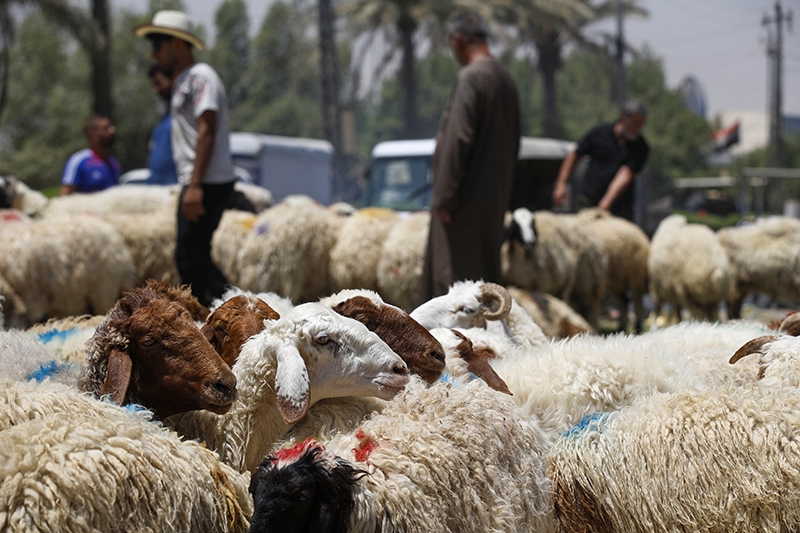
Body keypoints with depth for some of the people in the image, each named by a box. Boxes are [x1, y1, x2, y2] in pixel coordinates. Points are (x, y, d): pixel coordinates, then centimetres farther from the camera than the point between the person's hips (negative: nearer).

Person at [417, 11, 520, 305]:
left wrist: (443, 195, -18)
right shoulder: (505, 80, 12)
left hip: (467, 200, -9)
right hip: (495, 199, 9)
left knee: (457, 272, -4)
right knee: (486, 270, 15)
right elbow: (513, 142, 16)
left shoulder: (470, 78, -15)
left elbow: (457, 139, -21)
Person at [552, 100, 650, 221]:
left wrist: (607, 202, -28)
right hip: (588, 199, -1)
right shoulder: (599, 133, 0)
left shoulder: (641, 147, -4)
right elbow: (574, 156, 12)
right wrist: (561, 184, 4)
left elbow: (624, 176, -16)